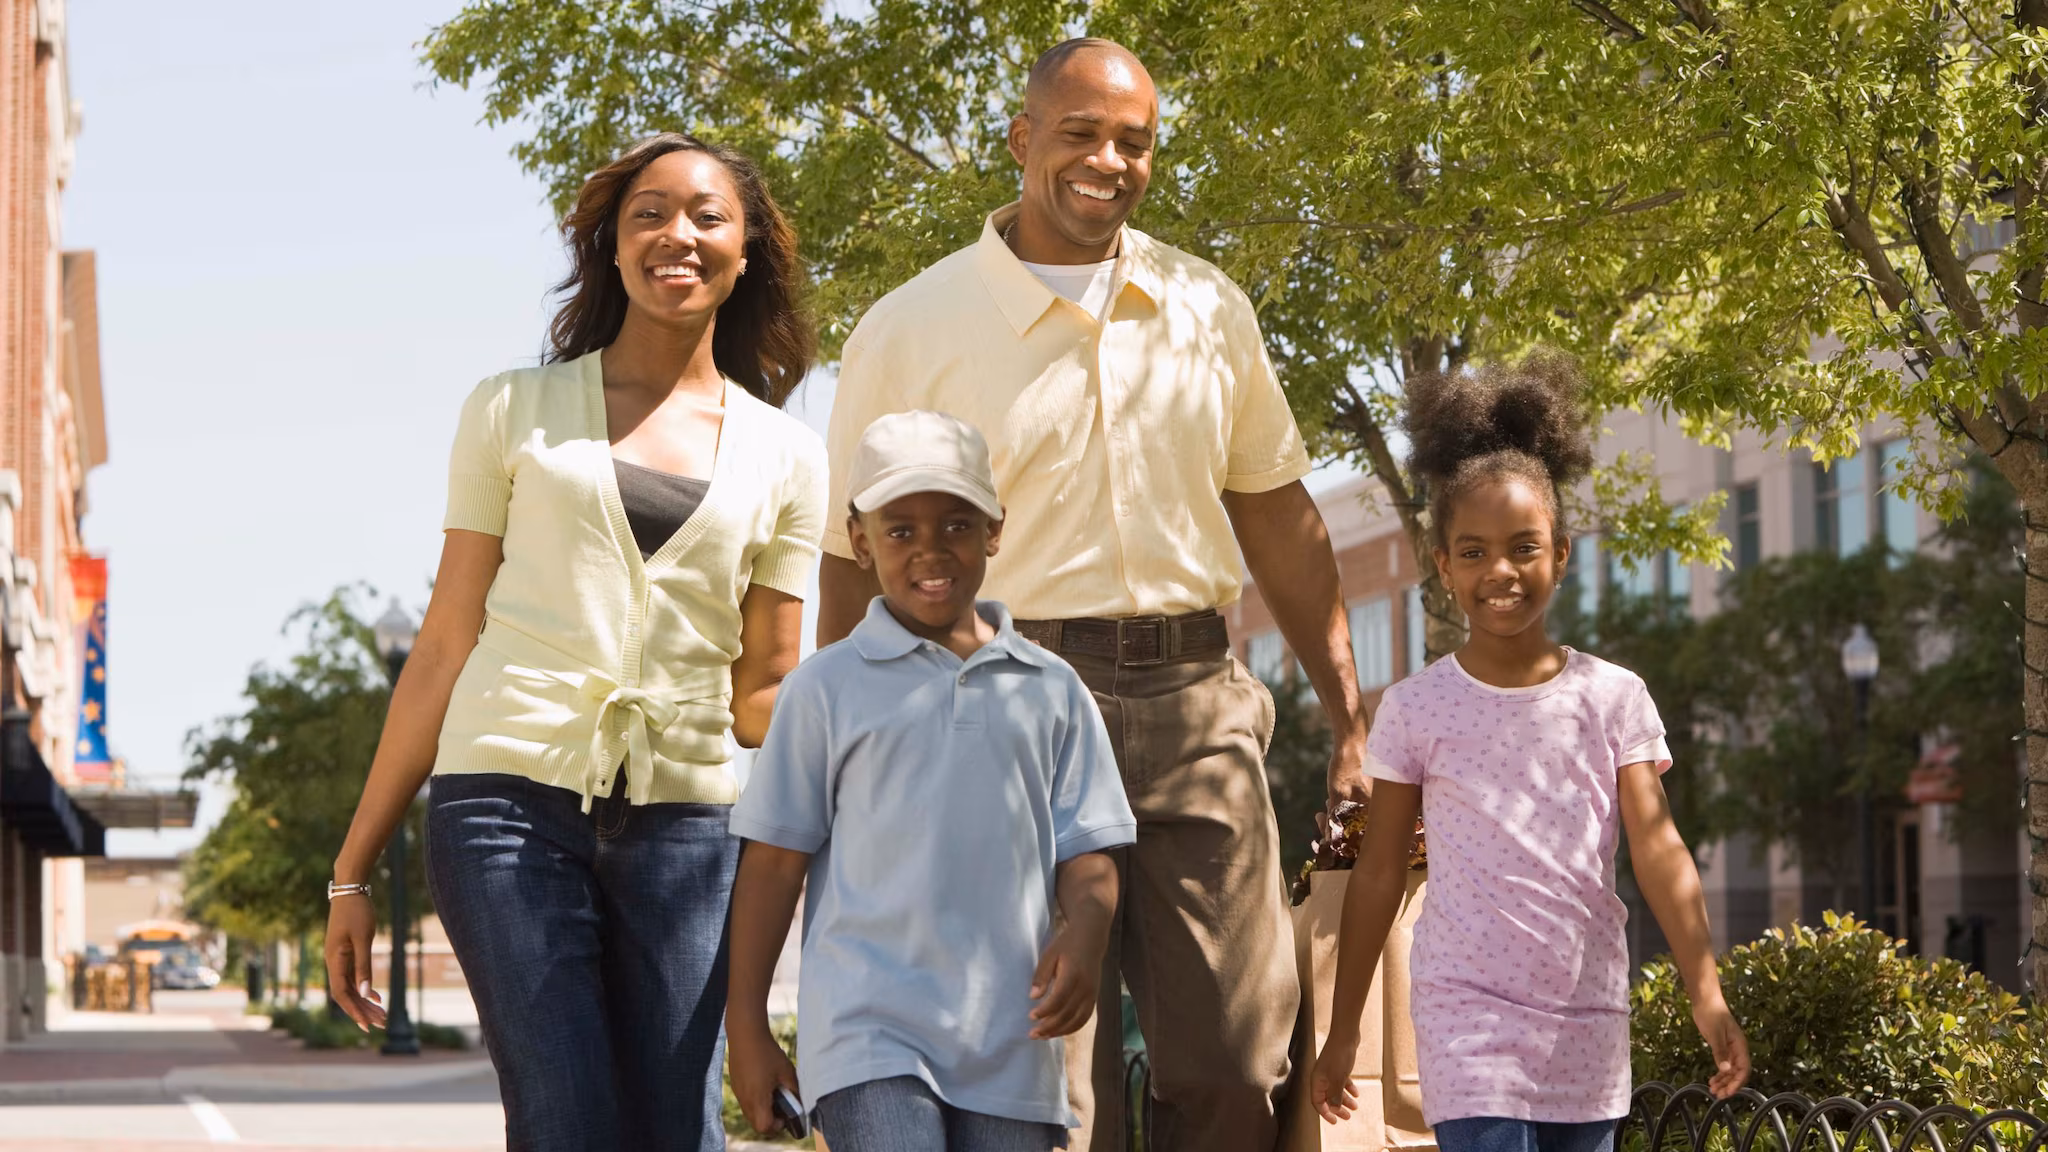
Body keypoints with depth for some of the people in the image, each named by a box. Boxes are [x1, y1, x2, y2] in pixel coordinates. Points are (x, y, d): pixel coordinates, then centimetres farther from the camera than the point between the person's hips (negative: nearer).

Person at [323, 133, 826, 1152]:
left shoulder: (783, 457, 14)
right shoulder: (515, 413, 11)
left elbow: (762, 694, 14)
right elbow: (446, 646, 11)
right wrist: (354, 869, 8)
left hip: (683, 813, 2)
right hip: (510, 798, -2)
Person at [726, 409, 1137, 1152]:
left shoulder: (1050, 691, 11)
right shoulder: (828, 688, 4)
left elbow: (1086, 851, 11)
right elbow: (774, 860, 5)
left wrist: (1083, 931, -11)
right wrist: (746, 1025, 3)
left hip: (1010, 1037, 3)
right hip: (870, 1028, -3)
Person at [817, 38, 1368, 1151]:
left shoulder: (1210, 310, 11)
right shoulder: (909, 332, -1)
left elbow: (1278, 514, 18)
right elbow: (856, 569, 1)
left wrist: (1351, 724, 14)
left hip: (1195, 700, 4)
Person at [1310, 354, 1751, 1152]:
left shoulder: (1613, 697, 3)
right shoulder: (1416, 709, 0)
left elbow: (1658, 848, -4)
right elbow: (1378, 875, 6)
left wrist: (1706, 992, -15)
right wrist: (1343, 1029, 7)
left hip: (1588, 1023, 3)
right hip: (1468, 1019, -3)